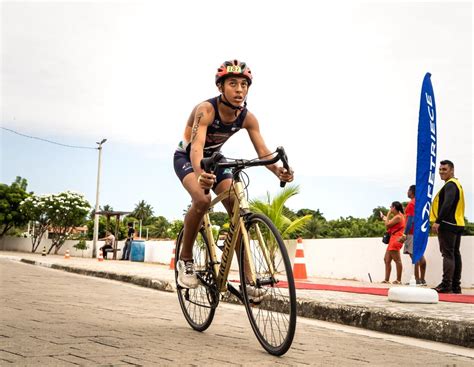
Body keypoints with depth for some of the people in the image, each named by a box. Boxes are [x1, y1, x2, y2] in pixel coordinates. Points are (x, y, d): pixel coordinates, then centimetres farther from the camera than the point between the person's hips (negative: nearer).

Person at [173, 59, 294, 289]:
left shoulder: (248, 118, -18)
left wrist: (278, 171, -46)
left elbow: (263, 152, -23)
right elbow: (197, 145, -47)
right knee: (202, 200, -33)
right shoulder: (206, 110, -32)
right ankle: (185, 260, -13)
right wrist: (200, 174, -68)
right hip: (186, 157, -5)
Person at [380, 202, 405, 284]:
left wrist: (388, 214, -3)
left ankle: (399, 280, -10)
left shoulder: (398, 217, -11)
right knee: (387, 259, 10)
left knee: (397, 260, -10)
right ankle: (387, 279, 9)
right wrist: (384, 217, 24)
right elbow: (389, 225, 21)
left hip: (396, 239, -11)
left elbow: (387, 225, -12)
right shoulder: (397, 216, 20)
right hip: (393, 240, 11)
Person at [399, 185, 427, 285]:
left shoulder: (411, 204, -10)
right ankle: (422, 280, 11)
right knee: (420, 256, 9)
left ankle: (417, 280, -16)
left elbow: (410, 220, -18)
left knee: (414, 256, -11)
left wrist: (405, 234, -20)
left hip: (413, 233, -9)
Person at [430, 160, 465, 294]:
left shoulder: (450, 185, -9)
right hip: (457, 225, 10)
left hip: (448, 225, -10)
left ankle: (446, 284, -16)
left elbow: (447, 204, -22)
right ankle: (456, 286, 12)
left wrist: (437, 221, -23)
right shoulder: (457, 184, 22)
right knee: (455, 254, 9)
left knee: (448, 254, -13)